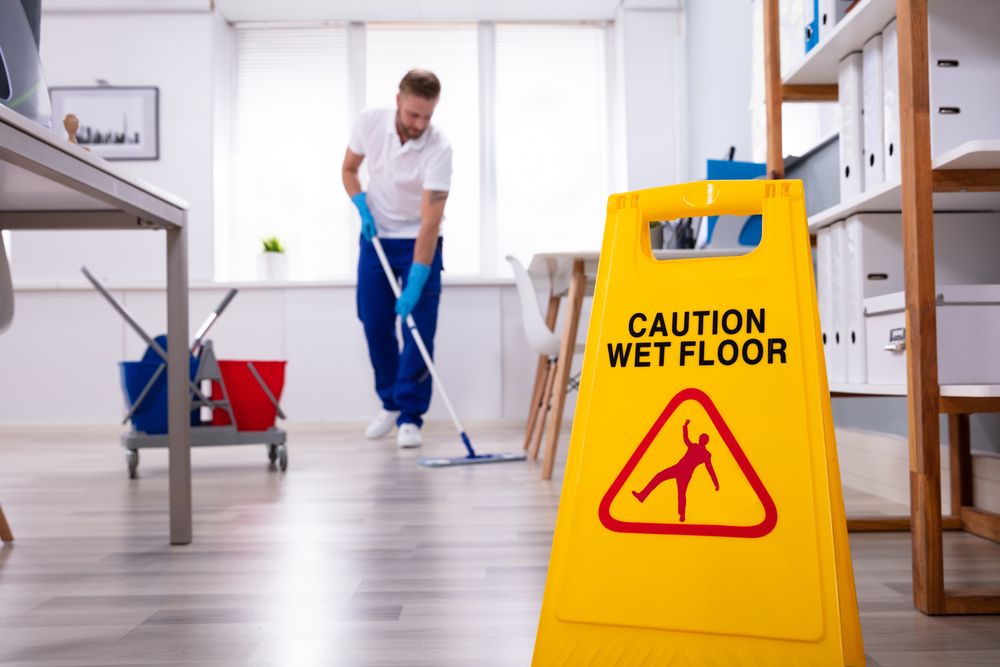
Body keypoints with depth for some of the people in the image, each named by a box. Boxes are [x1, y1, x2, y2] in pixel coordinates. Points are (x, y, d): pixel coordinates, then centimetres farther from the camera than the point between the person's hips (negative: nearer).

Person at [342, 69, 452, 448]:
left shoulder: (438, 149, -25)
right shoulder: (370, 122, -13)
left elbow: (430, 220, -28)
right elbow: (349, 169, 5)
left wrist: (416, 281, -33)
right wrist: (362, 208, -13)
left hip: (419, 242, -3)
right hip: (376, 237, 3)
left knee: (419, 329, -10)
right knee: (375, 325, 5)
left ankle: (410, 417, -2)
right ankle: (390, 403, 23)